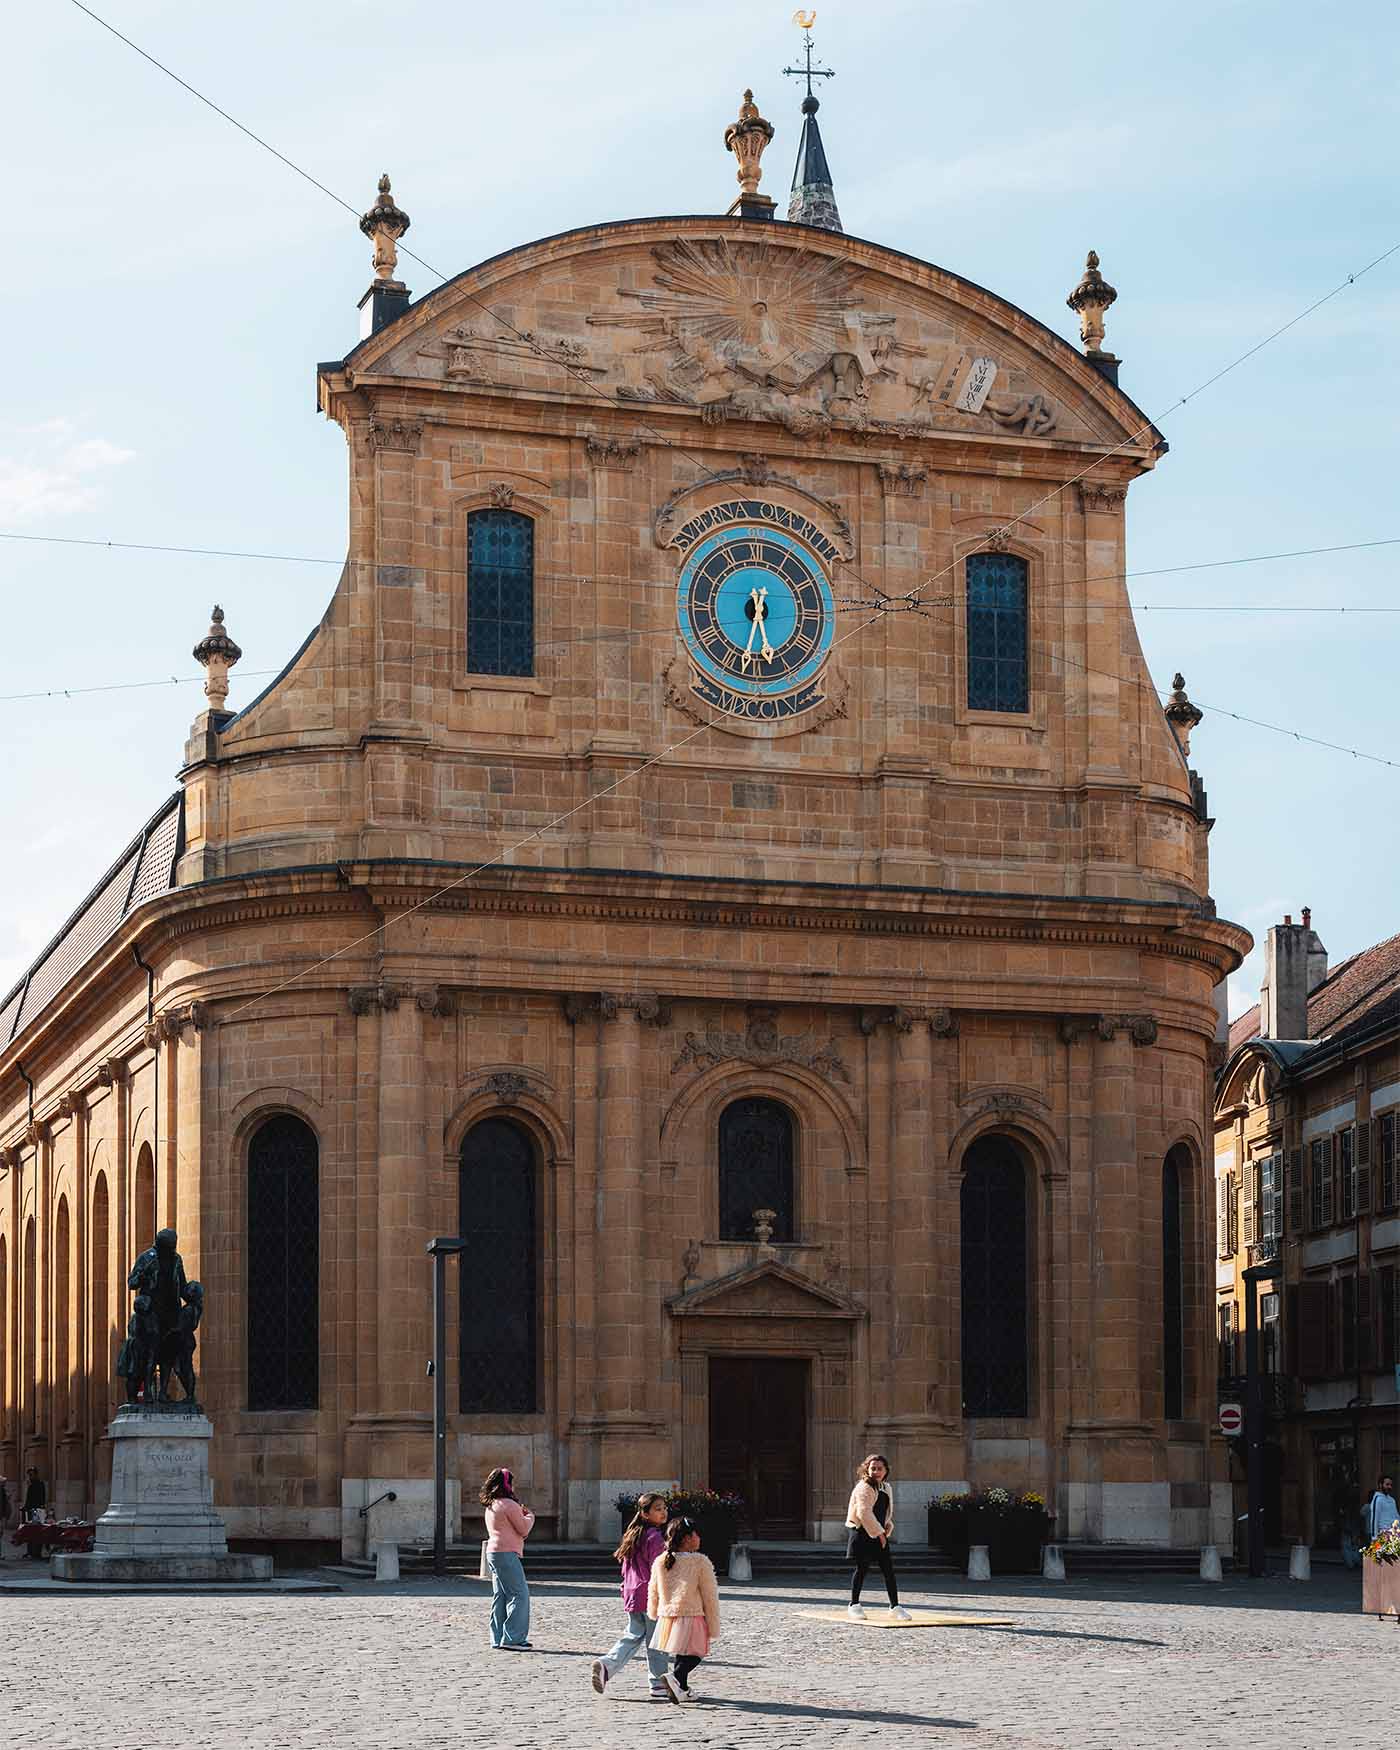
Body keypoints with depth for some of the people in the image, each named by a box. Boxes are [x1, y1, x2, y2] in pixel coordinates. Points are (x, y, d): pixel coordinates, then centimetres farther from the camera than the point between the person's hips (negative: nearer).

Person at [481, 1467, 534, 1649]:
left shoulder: (490, 1506, 16)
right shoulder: (509, 1505, -12)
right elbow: (524, 1529, -8)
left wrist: (521, 1515, 19)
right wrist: (529, 1516, 9)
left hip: (493, 1553, 10)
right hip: (507, 1554, -10)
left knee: (500, 1596, 11)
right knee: (519, 1594, -8)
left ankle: (498, 1639, 12)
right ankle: (513, 1638, -13)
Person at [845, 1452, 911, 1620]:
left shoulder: (886, 1488, 14)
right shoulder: (864, 1487, -11)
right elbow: (864, 1513, -19)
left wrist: (887, 1528, 7)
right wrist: (878, 1533, -17)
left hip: (879, 1533, 7)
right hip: (862, 1532, -7)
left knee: (888, 1569, 2)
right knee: (862, 1568, -3)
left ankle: (895, 1606, 5)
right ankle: (854, 1605, 10)